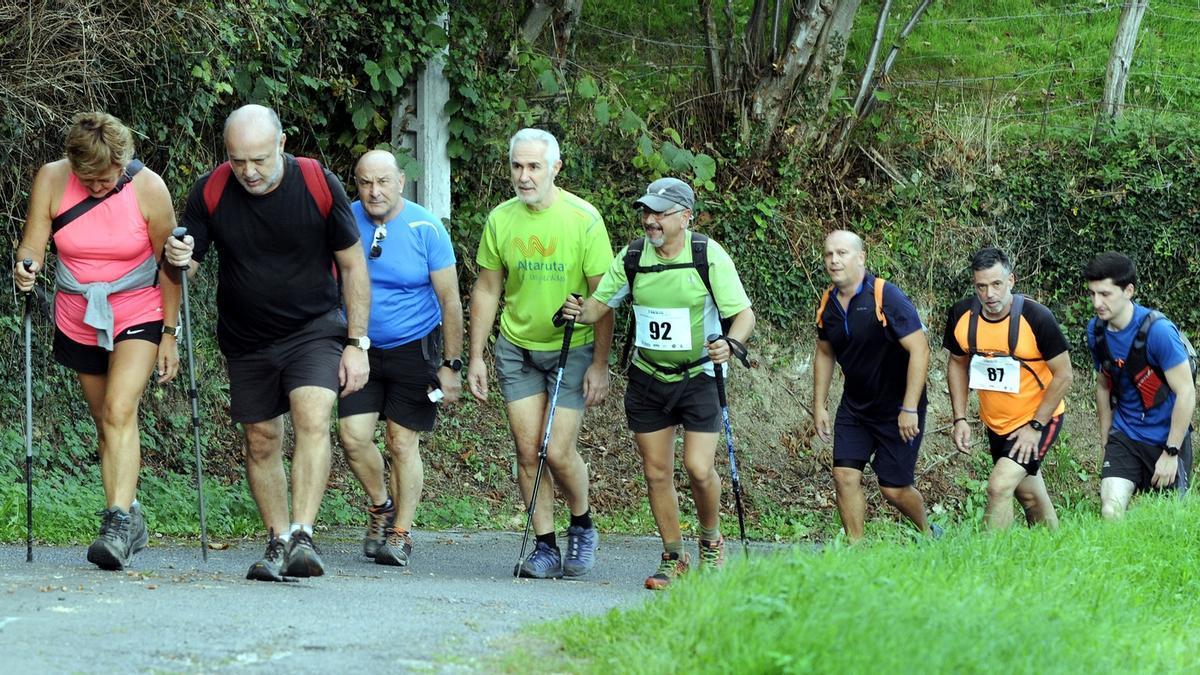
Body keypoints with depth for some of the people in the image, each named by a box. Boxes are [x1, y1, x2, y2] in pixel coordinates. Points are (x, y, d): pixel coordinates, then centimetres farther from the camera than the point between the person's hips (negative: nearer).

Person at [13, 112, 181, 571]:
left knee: (119, 412, -21)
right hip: (78, 321, 4)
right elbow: (33, 245, -7)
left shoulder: (147, 189, -15)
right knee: (104, 422, 10)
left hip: (138, 315, -4)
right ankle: (130, 518, 23)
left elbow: (170, 267, -7)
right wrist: (25, 268, -31)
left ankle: (117, 524, -27)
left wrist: (170, 335, -5)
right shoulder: (51, 180, -9)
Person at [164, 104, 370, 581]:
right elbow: (187, 266, 0)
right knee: (261, 443, 6)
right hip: (247, 340, 3)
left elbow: (353, 266, -4)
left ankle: (302, 536, -28)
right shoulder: (210, 193, -9)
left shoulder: (319, 185, -12)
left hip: (314, 329, -3)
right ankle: (278, 544, 18)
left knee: (312, 421, -23)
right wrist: (178, 260, -26)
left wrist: (357, 343, -7)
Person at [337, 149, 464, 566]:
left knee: (402, 442, -2)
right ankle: (381, 506, 18)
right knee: (353, 435, -8)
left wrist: (451, 365, -8)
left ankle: (401, 533, 9)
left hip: (413, 348, -2)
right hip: (360, 348, 2)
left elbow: (450, 301, -7)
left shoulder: (426, 229, -11)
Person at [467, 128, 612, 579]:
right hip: (516, 349, 3)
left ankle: (582, 527, 18)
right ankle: (545, 546, 7)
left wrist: (600, 364, -12)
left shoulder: (583, 219, -12)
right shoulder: (501, 220, -2)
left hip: (571, 349, -3)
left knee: (558, 452, -7)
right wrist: (475, 356, 6)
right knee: (528, 451, -1)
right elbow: (487, 290, 8)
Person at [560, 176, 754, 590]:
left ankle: (711, 541, 15)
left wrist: (730, 343, -31)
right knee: (656, 472, 5)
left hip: (699, 377, -3)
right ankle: (673, 559, 18)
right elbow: (601, 304, 6)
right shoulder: (632, 257, -2)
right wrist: (580, 312, -18)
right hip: (647, 380, 4)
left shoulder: (709, 255, -11)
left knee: (699, 467, -12)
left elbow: (744, 313, -10)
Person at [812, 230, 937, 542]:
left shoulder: (886, 298, -20)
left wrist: (909, 409, -23)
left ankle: (928, 534, 27)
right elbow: (824, 353, 16)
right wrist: (819, 406, 13)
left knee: (894, 488, -1)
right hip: (854, 407, 6)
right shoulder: (828, 304, 0)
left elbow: (919, 350, -21)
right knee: (845, 476, -8)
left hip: (897, 409, -6)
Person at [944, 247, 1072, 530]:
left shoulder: (1037, 318, -23)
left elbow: (1063, 375, -15)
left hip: (1038, 420, -5)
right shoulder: (962, 316, -10)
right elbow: (957, 364, 7)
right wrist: (960, 419, -1)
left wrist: (1035, 426, -17)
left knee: (999, 487, -20)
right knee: (1029, 494, 17)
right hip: (996, 423, 5)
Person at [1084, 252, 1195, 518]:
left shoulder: (1158, 331, -20)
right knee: (1111, 511, -14)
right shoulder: (1096, 330, -1)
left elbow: (1186, 393, -18)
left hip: (1166, 438, -4)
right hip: (1125, 436, 4)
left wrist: (1171, 453, -17)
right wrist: (1106, 443, 15)